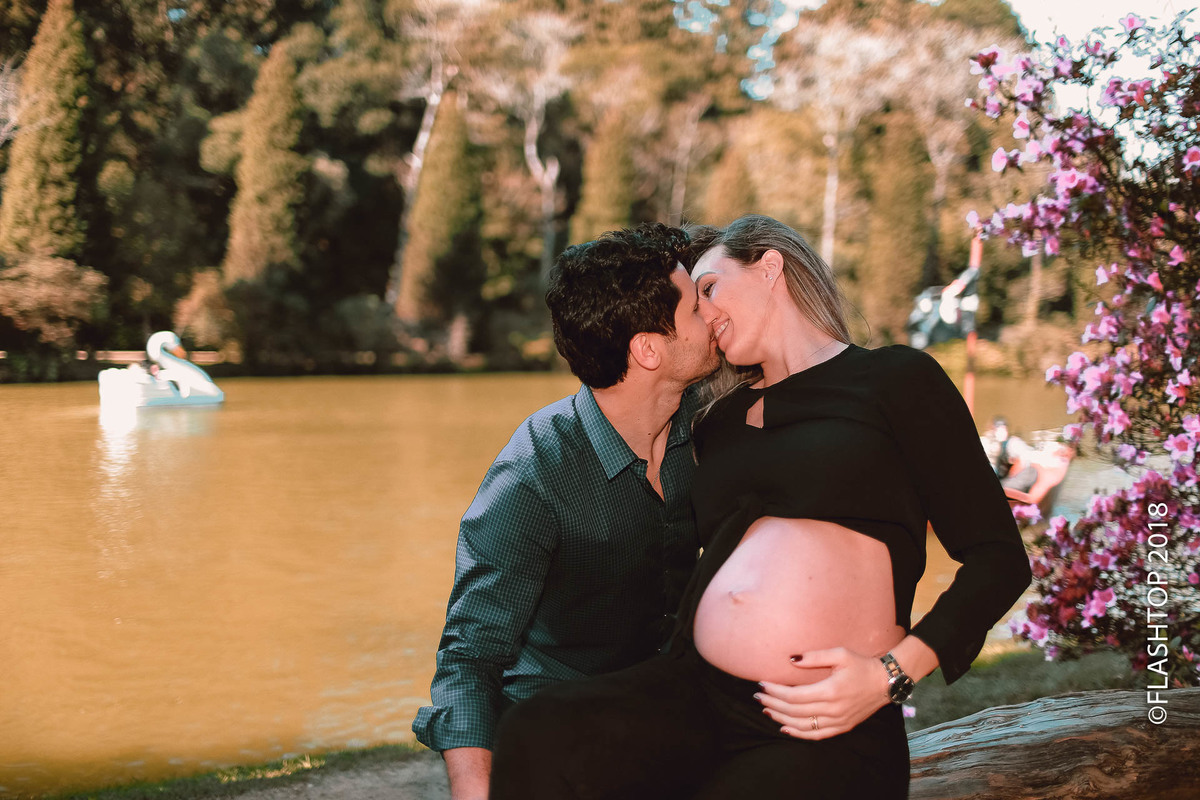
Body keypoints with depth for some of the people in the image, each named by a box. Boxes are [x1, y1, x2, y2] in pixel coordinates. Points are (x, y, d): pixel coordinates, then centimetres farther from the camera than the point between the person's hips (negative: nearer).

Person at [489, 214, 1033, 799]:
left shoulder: (895, 379, 9)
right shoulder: (720, 422, 24)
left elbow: (998, 558, 3)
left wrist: (891, 674, -9)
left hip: (827, 732, -4)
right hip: (694, 693, 4)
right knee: (536, 742, -27)